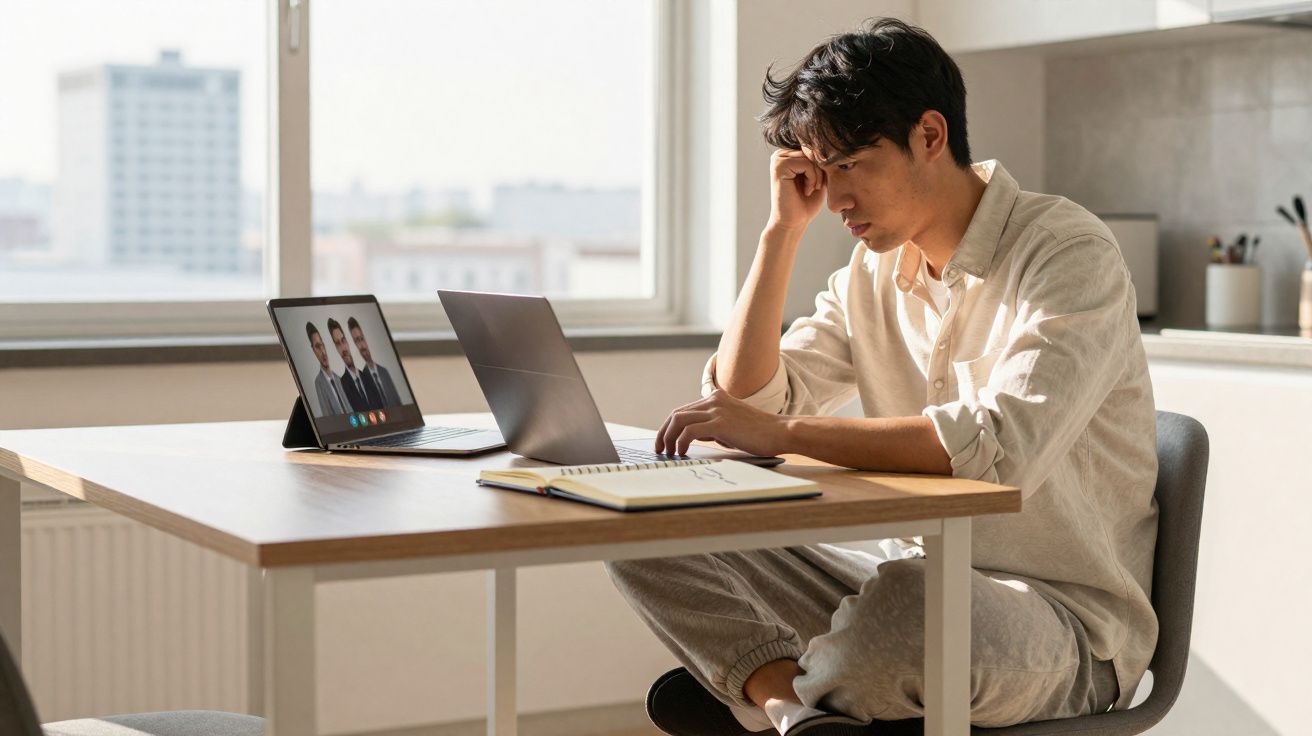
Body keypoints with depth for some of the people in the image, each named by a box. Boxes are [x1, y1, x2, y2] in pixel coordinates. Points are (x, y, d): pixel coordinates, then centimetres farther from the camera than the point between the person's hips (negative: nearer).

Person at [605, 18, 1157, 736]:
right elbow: (744, 400, 5)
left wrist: (781, 432, -28)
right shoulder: (872, 273, 10)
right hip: (916, 579, 7)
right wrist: (783, 229, 1)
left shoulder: (1067, 253, -13)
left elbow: (1000, 446, -29)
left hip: (1061, 618, -7)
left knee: (910, 600, -41)